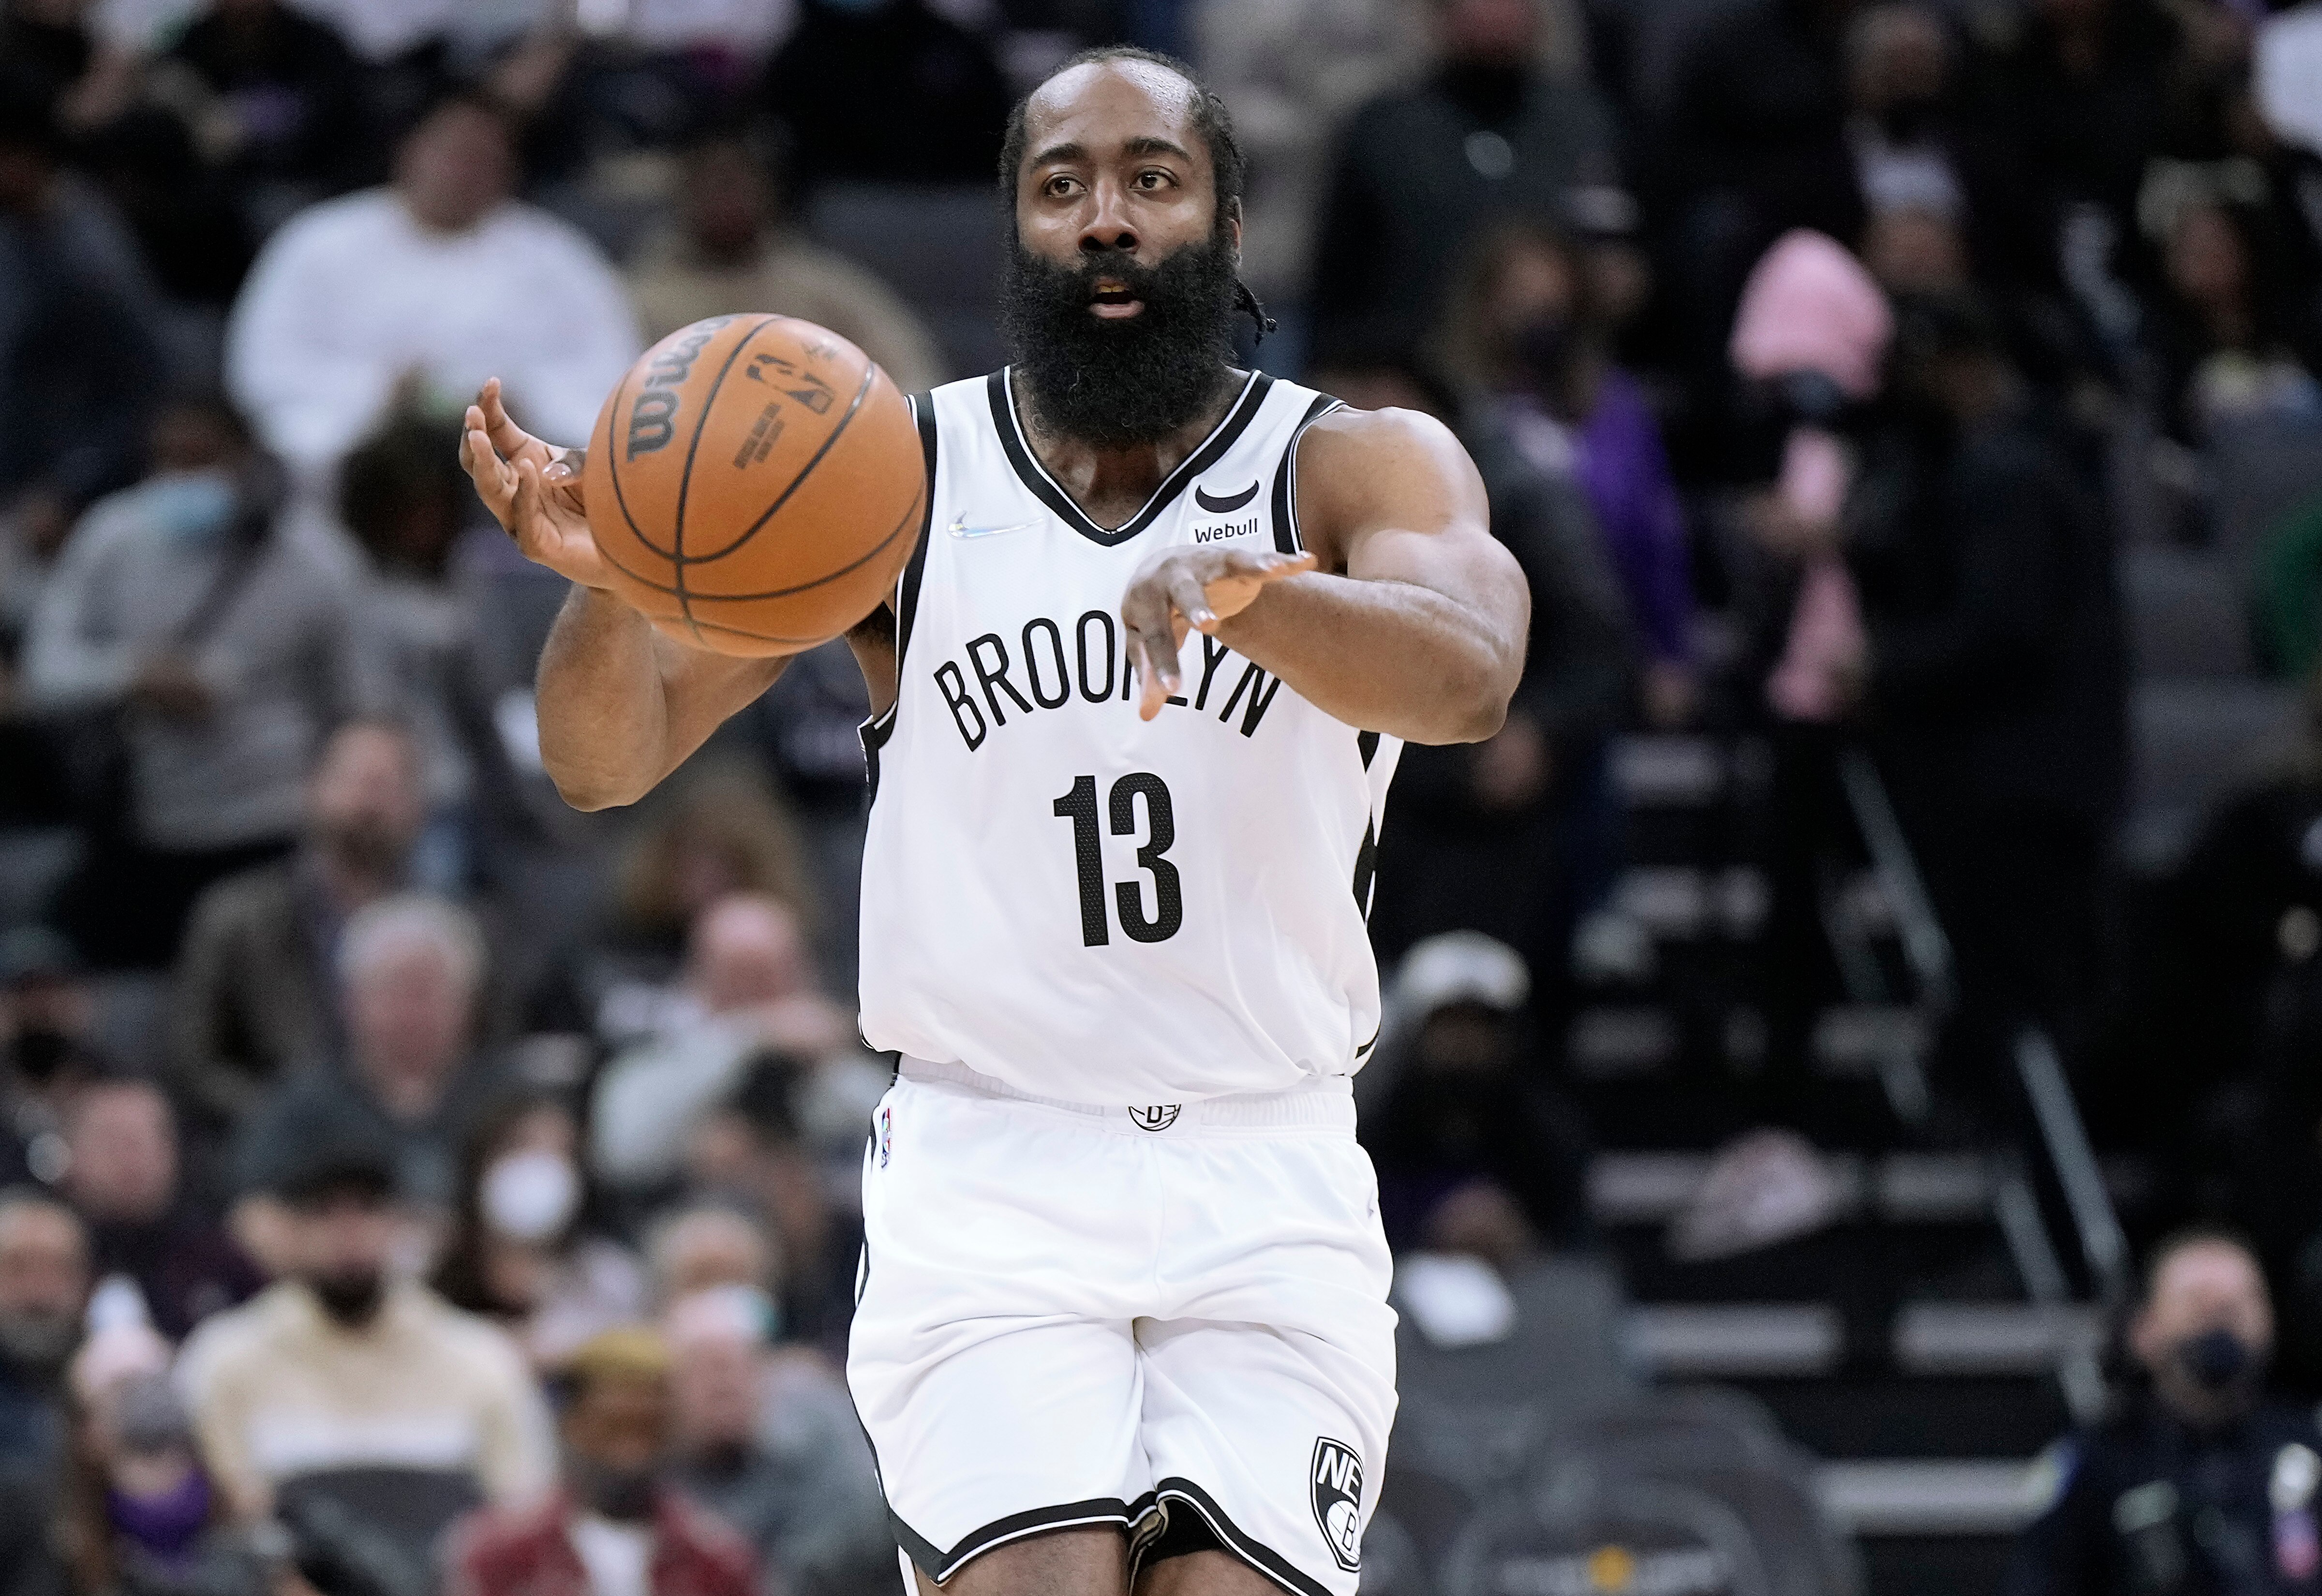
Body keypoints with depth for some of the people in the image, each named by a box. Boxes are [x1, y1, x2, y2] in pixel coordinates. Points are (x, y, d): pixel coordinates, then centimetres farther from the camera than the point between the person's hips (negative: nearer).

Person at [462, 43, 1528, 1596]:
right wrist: (606, 583, -23)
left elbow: (1467, 678, -20)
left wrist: (1241, 588, -41)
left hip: (1270, 1187, 0)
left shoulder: (1363, 466, 2)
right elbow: (612, 759, 1)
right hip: (989, 1176, 0)